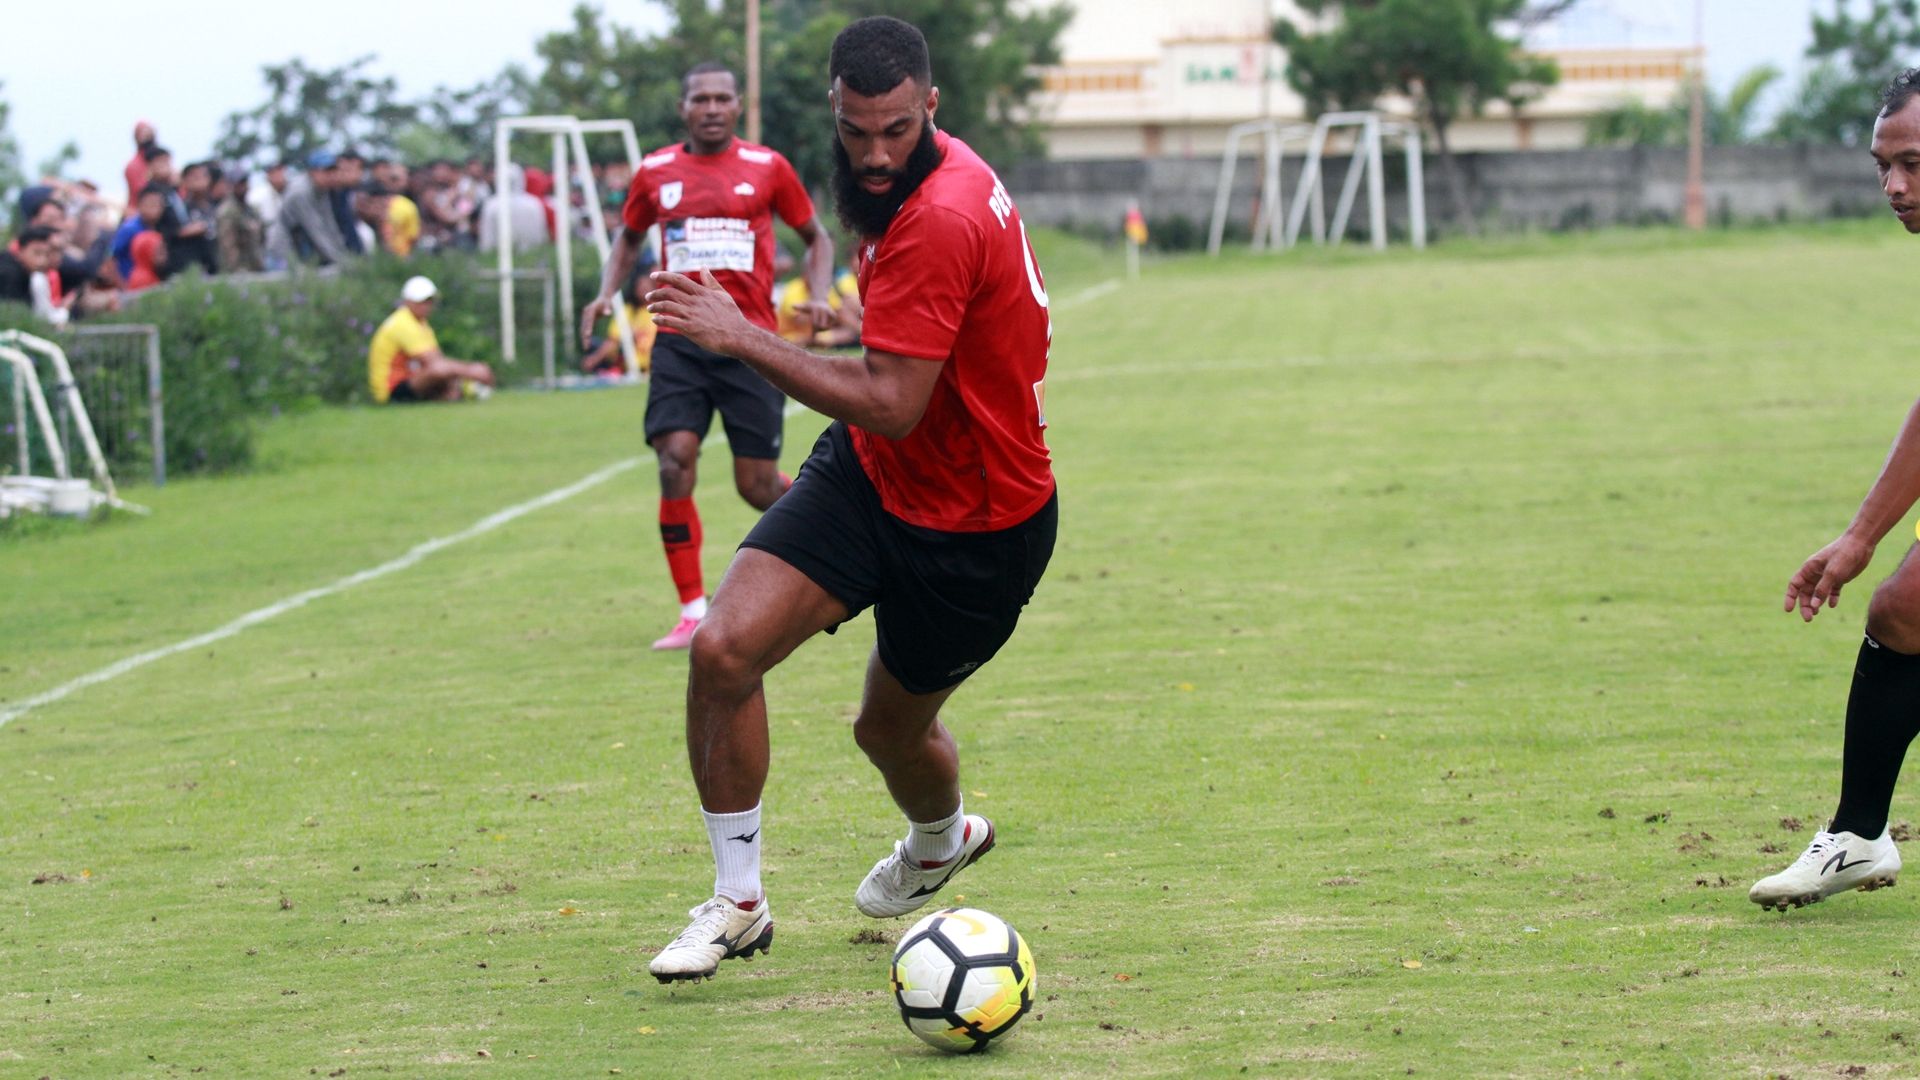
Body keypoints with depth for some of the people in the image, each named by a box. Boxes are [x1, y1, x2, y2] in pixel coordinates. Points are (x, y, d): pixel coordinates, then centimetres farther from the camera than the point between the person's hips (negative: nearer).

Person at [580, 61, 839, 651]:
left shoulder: (767, 168, 2)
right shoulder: (656, 172, 7)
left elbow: (816, 236, 14)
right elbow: (630, 236, 24)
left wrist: (819, 295, -3)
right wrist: (607, 293, 7)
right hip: (679, 342, 1)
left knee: (757, 486, -1)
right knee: (675, 463, -16)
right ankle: (693, 611, -8)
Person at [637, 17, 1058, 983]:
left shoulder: (939, 220, -30)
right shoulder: (899, 189, -1)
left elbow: (890, 407, -32)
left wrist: (741, 336, -30)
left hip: (974, 523, -7)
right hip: (867, 473, 7)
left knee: (890, 728, 13)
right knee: (724, 648, -14)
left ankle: (942, 840, 52)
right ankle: (737, 903, 0)